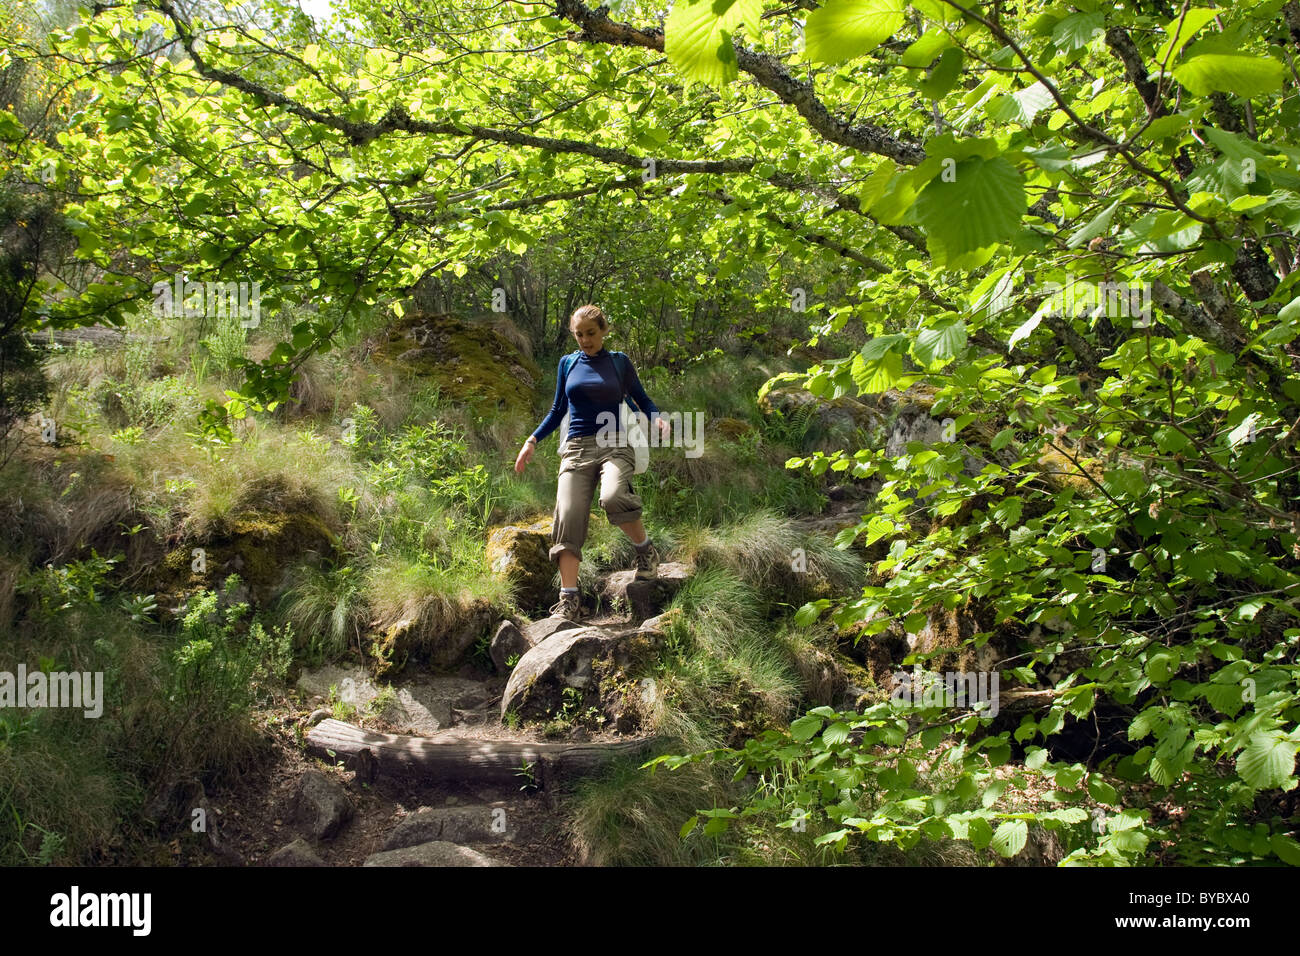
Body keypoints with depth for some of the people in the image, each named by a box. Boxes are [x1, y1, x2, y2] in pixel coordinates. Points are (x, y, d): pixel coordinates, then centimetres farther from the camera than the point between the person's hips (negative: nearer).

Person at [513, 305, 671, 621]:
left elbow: (642, 400, 13)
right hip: (577, 449, 3)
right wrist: (532, 441, 10)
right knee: (569, 515, -15)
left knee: (613, 497, -33)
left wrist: (657, 418, -10)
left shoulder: (618, 363, 7)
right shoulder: (567, 364, 14)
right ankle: (569, 600, -13)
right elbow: (558, 411, 21)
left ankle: (646, 550, -6)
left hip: (615, 445, -3)